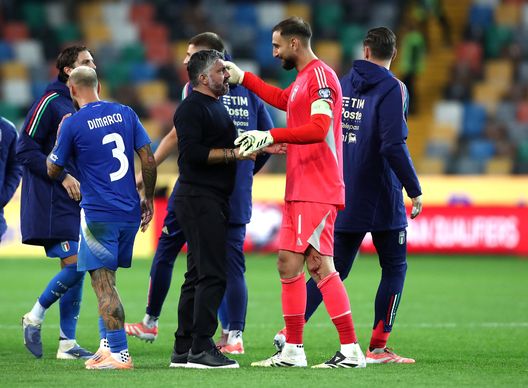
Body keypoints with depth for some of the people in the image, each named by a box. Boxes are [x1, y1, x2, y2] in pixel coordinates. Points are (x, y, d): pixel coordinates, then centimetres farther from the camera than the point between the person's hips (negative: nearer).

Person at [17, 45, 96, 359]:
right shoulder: (51, 102, -10)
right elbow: (25, 149, -13)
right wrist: (62, 177, -17)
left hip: (78, 201, 8)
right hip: (52, 203, -8)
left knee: (77, 269, 5)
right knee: (74, 265, -15)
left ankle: (68, 343, 9)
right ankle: (35, 317, 4)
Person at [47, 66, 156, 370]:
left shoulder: (72, 124, -7)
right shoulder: (125, 113, 6)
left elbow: (53, 171, 4)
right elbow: (149, 160, 4)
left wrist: (59, 137, 18)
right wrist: (148, 199, 14)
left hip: (98, 213, -6)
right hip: (129, 213, 6)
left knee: (104, 283, -4)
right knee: (106, 281, 17)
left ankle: (120, 353, -8)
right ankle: (109, 344, 15)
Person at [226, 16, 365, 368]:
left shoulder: (320, 75, -12)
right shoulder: (302, 79, 18)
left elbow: (320, 127, -25)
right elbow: (282, 100, 40)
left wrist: (271, 136, -29)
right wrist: (243, 78, 42)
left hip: (318, 193, -10)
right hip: (298, 191, 10)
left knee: (320, 265, -13)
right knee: (288, 263, 9)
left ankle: (351, 350, -12)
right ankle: (293, 350, 14)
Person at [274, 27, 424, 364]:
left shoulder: (343, 84, 8)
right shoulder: (392, 89, -10)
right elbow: (394, 146, -20)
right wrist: (415, 191, -13)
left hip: (344, 201, 6)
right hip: (382, 200, -6)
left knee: (334, 269, 12)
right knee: (395, 267, 7)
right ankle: (378, 348, 3)